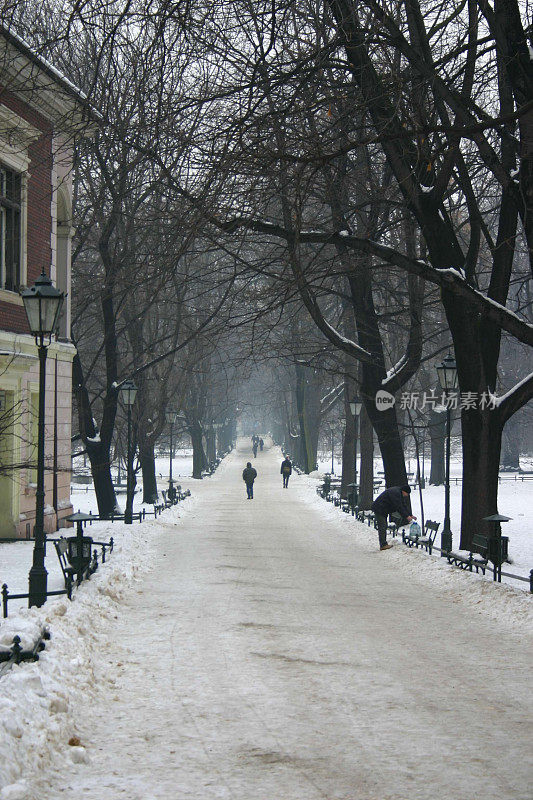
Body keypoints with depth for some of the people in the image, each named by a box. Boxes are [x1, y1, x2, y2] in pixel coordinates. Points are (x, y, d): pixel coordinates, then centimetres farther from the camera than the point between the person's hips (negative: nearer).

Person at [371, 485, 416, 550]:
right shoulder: (395, 493, -24)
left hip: (384, 510, 11)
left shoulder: (399, 493, 9)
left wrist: (410, 515, 6)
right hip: (379, 509, -11)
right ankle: (383, 545, -12)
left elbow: (404, 505, 13)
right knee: (382, 527, -12)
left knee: (384, 527, 13)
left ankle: (384, 544, 18)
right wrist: (406, 516, -21)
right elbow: (399, 507, -26)